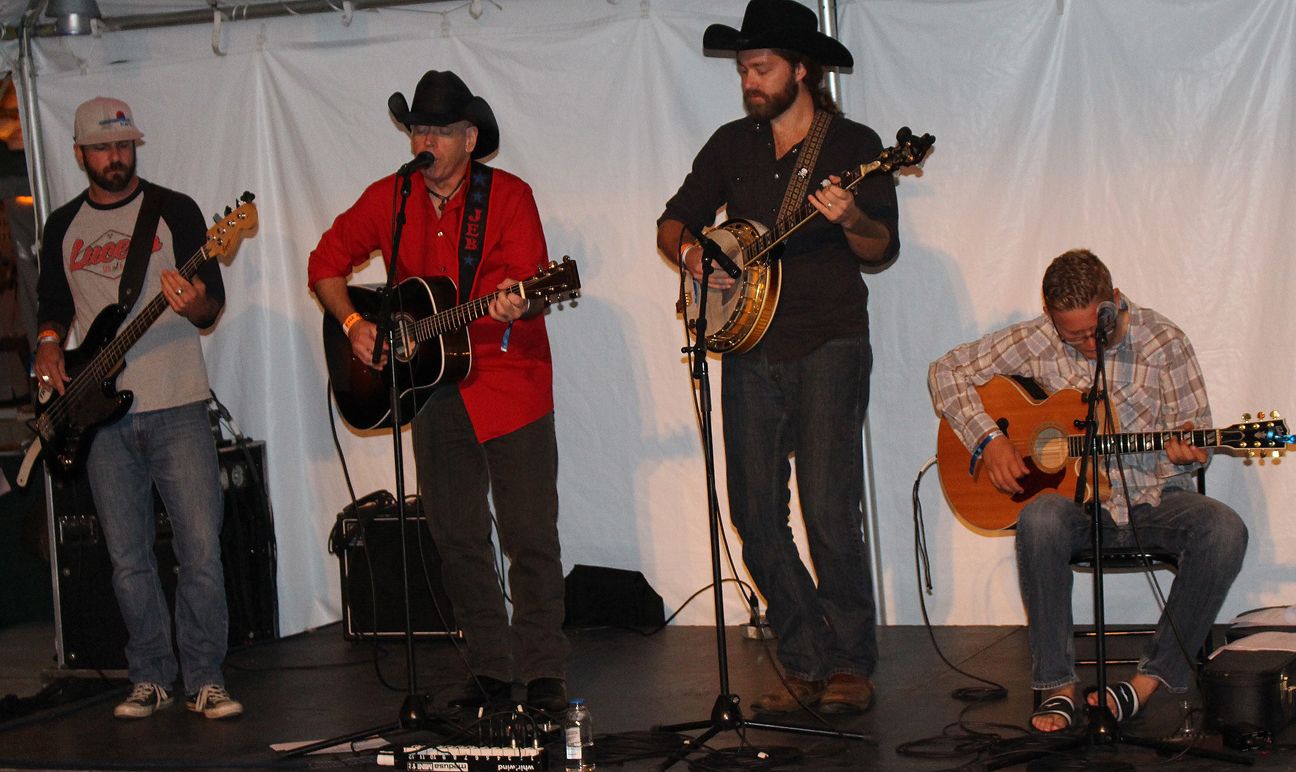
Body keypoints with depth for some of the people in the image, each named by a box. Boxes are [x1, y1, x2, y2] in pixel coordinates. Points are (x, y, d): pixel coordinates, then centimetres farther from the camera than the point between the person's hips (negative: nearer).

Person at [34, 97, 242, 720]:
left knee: (201, 549, -8)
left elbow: (212, 308, 1)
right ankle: (150, 679, 15)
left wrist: (196, 303, -22)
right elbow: (52, 305, 21)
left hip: (178, 409, -3)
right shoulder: (63, 227, 13)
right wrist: (49, 345, 0)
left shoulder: (173, 211, 3)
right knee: (128, 557, 5)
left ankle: (205, 679, 0)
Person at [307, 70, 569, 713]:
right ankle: (490, 671, 17)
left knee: (530, 535, -6)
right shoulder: (388, 199, 6)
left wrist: (515, 304, -35)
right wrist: (352, 324, 1)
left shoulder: (508, 196, -5)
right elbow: (327, 261, 15)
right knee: (457, 540, 8)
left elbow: (534, 290, -13)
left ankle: (543, 675, 1)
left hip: (508, 381, -4)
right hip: (434, 392, 4)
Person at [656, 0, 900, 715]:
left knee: (828, 509, -13)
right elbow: (673, 221, 17)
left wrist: (850, 219, -27)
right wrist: (692, 254, -5)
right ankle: (806, 664, 12)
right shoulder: (732, 145, 13)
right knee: (755, 515, 1)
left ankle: (851, 664, 0)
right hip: (750, 351, 5)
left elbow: (882, 249, -6)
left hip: (829, 346, -5)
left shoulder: (854, 145, 1)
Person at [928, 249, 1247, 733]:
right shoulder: (1037, 342, -3)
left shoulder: (1162, 342, -5)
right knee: (1040, 520, -35)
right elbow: (947, 372, 2)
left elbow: (1196, 433, 2)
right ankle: (1058, 686, -25)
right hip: (1077, 500, 0)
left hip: (1152, 499, 0)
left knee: (1223, 530, -30)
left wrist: (1185, 453, -23)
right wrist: (988, 440, -11)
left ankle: (1151, 682, -23)